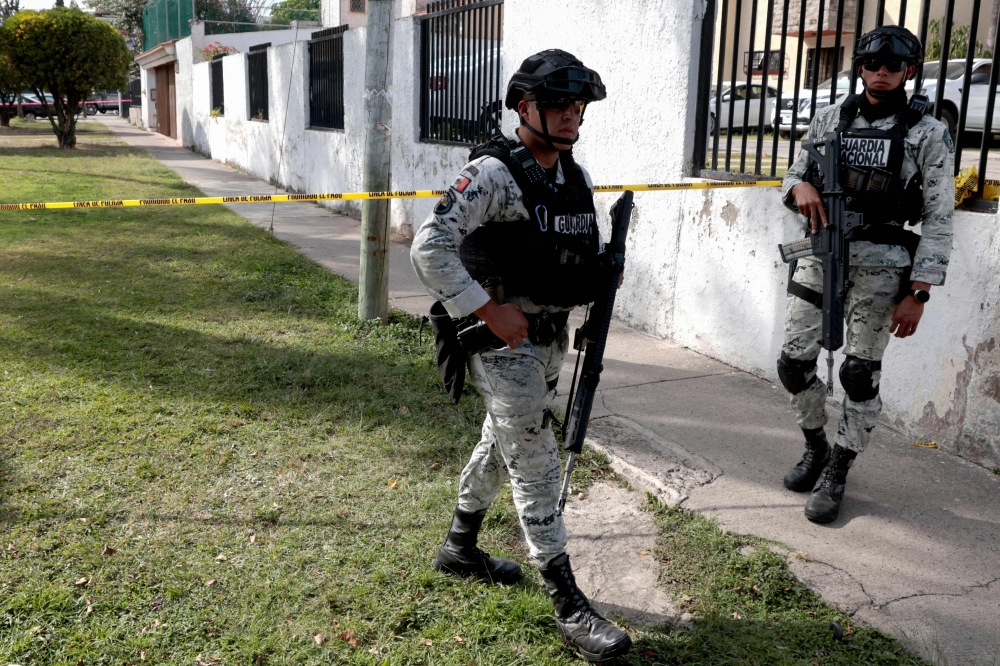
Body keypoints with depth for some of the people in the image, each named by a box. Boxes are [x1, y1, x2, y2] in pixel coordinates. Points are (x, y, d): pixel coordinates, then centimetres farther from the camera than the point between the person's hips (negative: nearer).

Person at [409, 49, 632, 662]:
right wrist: (491, 311, -25)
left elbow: (585, 248, 23)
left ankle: (461, 548, 42)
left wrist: (605, 270, 0)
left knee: (502, 442, 21)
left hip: (551, 335, 9)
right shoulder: (493, 173, -18)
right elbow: (429, 248, -25)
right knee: (535, 463, -4)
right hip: (503, 338, -9)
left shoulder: (578, 177, 8)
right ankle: (569, 606, 6)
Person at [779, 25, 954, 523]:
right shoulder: (829, 119, 10)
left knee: (860, 375, 1)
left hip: (879, 263, -3)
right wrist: (800, 188, -10)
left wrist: (918, 293, -8)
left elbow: (938, 220, -2)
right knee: (794, 362, 4)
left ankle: (836, 476, 16)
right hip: (819, 254, 3)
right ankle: (816, 448, 28)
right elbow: (793, 176, 17)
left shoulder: (928, 134, 0)